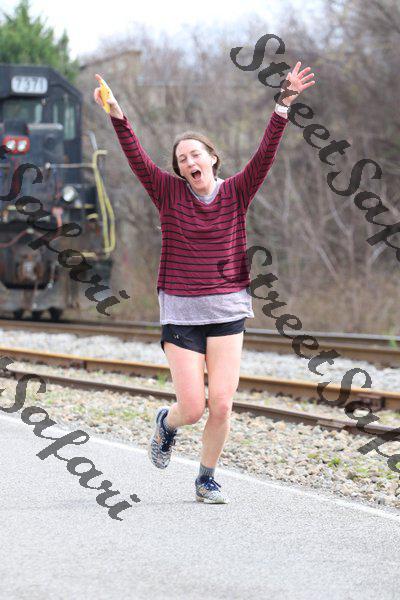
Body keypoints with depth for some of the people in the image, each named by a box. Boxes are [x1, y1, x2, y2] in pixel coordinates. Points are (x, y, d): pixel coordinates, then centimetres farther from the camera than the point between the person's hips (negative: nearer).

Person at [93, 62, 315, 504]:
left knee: (221, 405, -6)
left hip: (227, 312, 1)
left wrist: (283, 106, -19)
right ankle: (167, 422, 32)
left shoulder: (236, 193, 3)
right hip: (180, 312, -1)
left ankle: (207, 479, 17)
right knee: (193, 408, -6)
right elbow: (136, 157, -8)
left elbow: (265, 155, -8)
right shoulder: (169, 192, 1)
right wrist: (117, 116, -21)